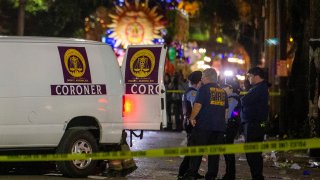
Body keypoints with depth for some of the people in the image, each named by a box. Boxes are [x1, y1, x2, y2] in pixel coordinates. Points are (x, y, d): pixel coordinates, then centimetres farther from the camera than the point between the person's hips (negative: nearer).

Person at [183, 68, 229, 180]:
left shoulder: (204, 89, -6)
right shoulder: (222, 91, 14)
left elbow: (198, 105, -14)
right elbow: (226, 110, 19)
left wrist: (192, 117, -3)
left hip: (203, 125, -5)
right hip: (219, 126, 5)